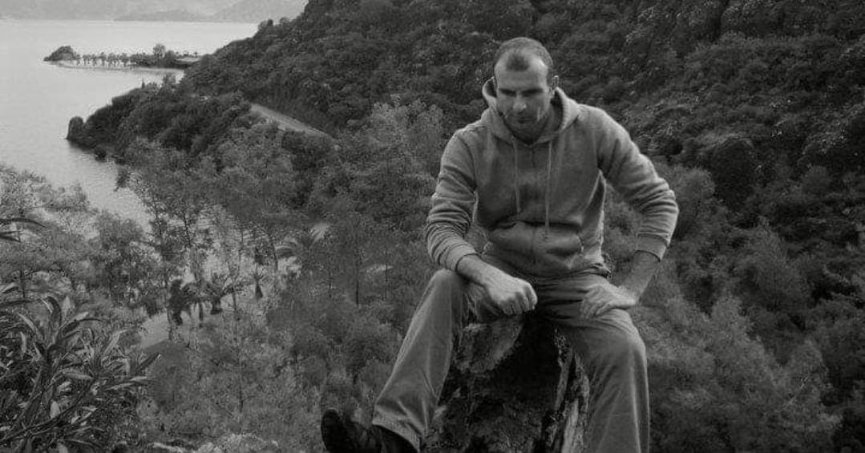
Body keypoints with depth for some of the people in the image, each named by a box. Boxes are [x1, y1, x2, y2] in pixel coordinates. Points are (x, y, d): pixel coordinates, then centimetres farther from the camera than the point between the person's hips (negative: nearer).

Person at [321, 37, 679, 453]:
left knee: (624, 351, -28)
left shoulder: (594, 130, -9)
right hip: (501, 269, 0)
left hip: (576, 276, 0)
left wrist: (631, 289, -13)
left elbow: (660, 203, -5)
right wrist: (490, 277, -38)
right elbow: (442, 229, -17)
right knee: (444, 286, -31)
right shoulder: (469, 145, -10)